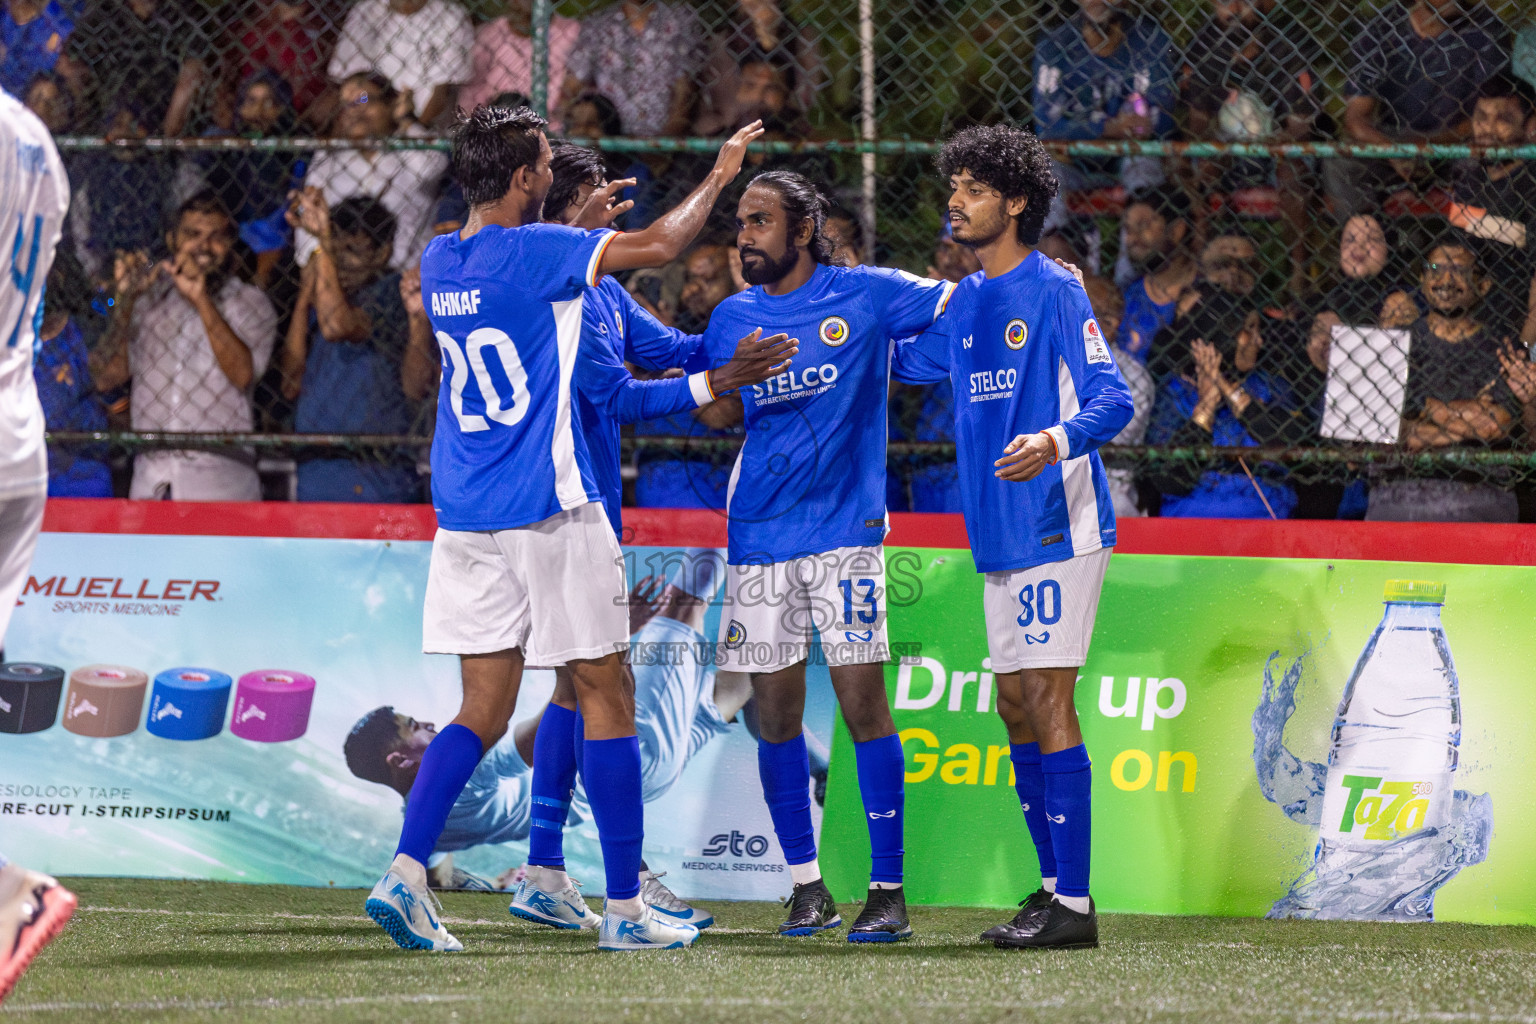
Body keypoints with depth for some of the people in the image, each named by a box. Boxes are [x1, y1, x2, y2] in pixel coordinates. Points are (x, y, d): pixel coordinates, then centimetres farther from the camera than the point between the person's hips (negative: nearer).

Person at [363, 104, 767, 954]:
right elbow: (660, 245, -10)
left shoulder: (440, 260, 8)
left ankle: (404, 874, -8)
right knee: (604, 695, 3)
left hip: (463, 515, 7)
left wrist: (584, 220, 36)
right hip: (546, 506, -7)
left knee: (484, 709, 8)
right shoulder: (531, 252, -13)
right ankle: (624, 908, 5)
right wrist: (719, 175, 6)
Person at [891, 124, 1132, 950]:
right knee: (1016, 706, 11)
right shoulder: (965, 303, 15)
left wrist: (1055, 441, -36)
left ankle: (1073, 905, -11)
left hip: (1056, 525, -9)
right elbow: (903, 361, 32)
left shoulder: (1054, 292, -10)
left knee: (1046, 701, -11)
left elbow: (1112, 398, -17)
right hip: (999, 534, 9)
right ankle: (1053, 887, 19)